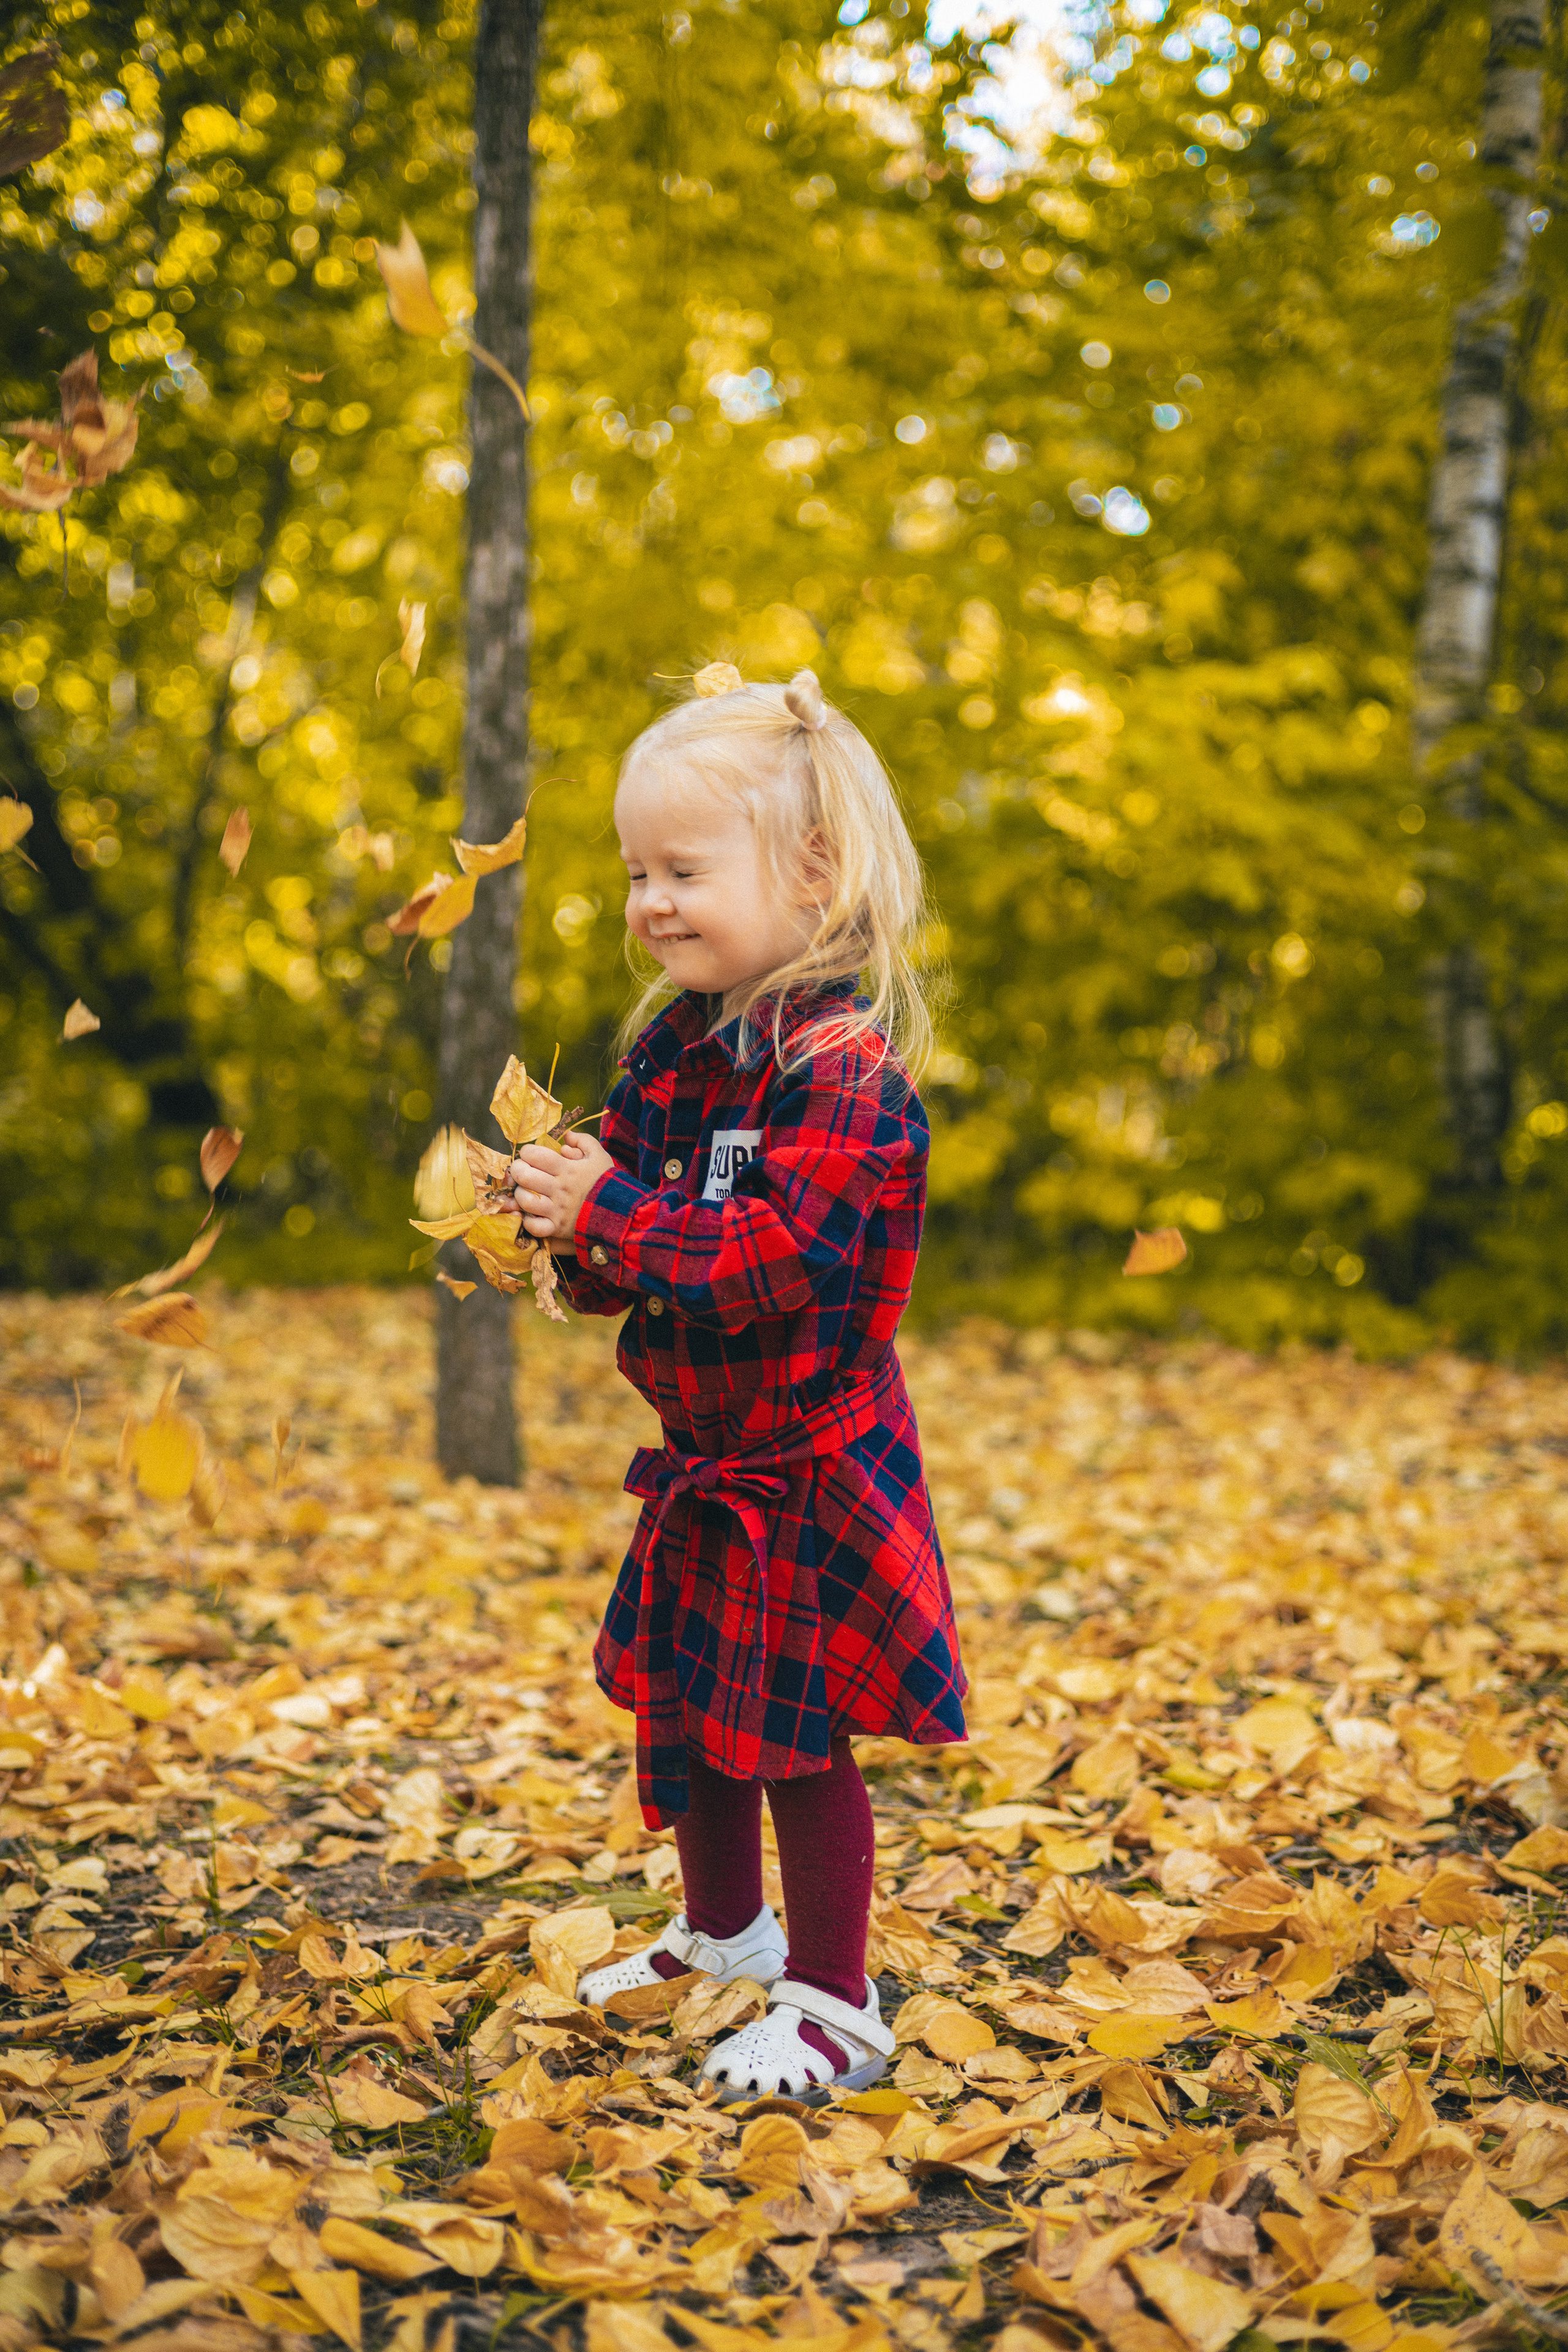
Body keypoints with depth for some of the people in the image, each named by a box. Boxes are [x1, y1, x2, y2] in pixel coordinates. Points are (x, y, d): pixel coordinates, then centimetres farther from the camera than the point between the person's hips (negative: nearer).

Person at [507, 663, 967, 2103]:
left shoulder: (843, 1067, -21)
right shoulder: (677, 1046, 5)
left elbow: (775, 1253, -30)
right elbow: (646, 1249, 10)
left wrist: (611, 1213, -31)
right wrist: (568, 1238, -10)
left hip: (806, 1470, -8)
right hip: (702, 1464, 9)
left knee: (796, 1738, 1)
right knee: (682, 1712, 20)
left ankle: (834, 2010, 16)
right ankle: (725, 1936, 41)